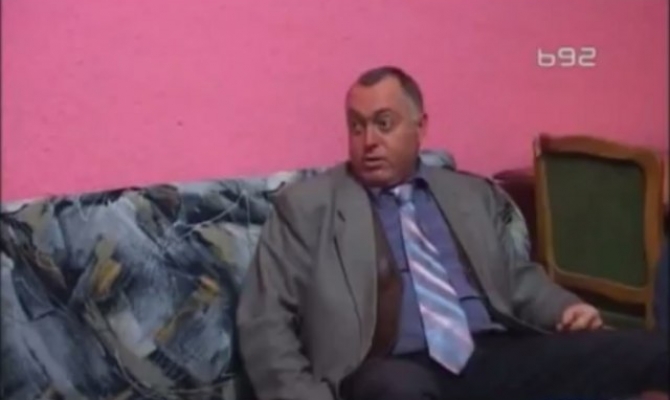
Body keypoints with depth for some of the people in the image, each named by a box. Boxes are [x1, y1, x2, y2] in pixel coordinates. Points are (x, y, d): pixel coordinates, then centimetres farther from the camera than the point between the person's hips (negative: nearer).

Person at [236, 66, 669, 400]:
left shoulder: (472, 193, 21)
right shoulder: (306, 205, 9)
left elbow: (514, 275, 29)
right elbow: (266, 324, 4)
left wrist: (564, 307, 7)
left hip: (496, 357, 5)